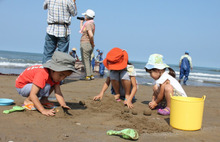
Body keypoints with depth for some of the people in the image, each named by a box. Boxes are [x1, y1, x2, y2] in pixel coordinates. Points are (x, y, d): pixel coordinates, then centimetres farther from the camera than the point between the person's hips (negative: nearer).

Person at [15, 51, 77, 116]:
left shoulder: (55, 74, -11)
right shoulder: (42, 74, -38)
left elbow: (58, 93, -16)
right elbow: (32, 95, -42)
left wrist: (63, 105, -33)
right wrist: (43, 110, -46)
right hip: (21, 86, -8)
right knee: (46, 87, -31)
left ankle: (43, 100, 5)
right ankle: (27, 101, -11)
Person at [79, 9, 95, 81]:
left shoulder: (88, 24, -16)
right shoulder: (92, 23, 14)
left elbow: (91, 35, -29)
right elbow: (82, 30, 27)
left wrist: (92, 43, -15)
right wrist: (81, 22, 29)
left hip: (85, 43, -9)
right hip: (90, 45, 9)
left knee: (85, 61, -2)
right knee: (88, 60, 16)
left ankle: (88, 76, 1)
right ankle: (91, 75, 17)